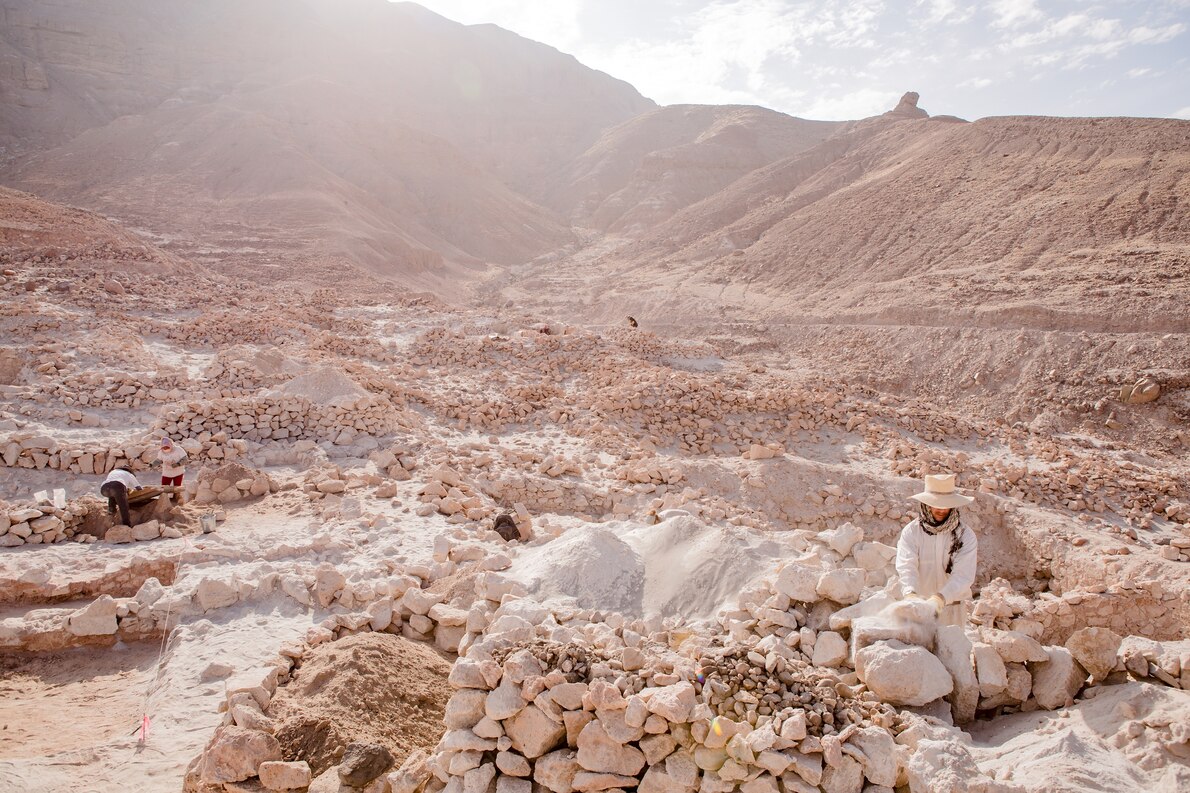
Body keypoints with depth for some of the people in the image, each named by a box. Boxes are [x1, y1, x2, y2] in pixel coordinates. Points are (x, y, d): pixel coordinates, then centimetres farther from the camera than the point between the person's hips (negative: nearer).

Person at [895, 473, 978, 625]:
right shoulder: (910, 532, -7)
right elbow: (906, 566, -19)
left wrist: (940, 598, -34)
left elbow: (964, 575, -18)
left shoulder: (965, 536, -7)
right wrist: (910, 594, -38)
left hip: (952, 606, 0)